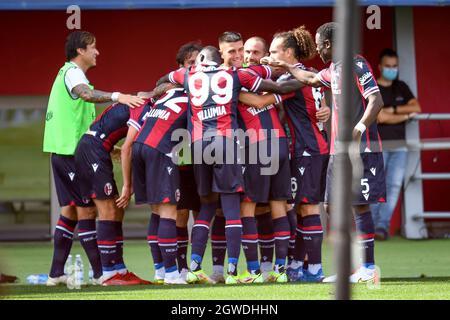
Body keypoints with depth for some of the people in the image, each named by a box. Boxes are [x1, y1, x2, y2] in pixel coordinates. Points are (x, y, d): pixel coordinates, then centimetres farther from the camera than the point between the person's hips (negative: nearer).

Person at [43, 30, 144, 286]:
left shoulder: (69, 73, 22)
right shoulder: (72, 72, -10)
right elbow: (86, 94, -34)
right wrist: (117, 97, -45)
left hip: (62, 152, 10)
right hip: (71, 151, -10)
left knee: (70, 210, 12)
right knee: (87, 209, -8)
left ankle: (56, 273, 12)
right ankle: (100, 272, -7)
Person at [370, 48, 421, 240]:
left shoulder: (401, 87, 15)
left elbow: (417, 108, 2)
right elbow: (381, 117, -13)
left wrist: (393, 110, -8)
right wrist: (406, 115, -5)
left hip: (399, 145, 4)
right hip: (378, 145, -4)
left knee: (394, 185, -6)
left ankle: (383, 225, -6)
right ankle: (373, 225, -3)